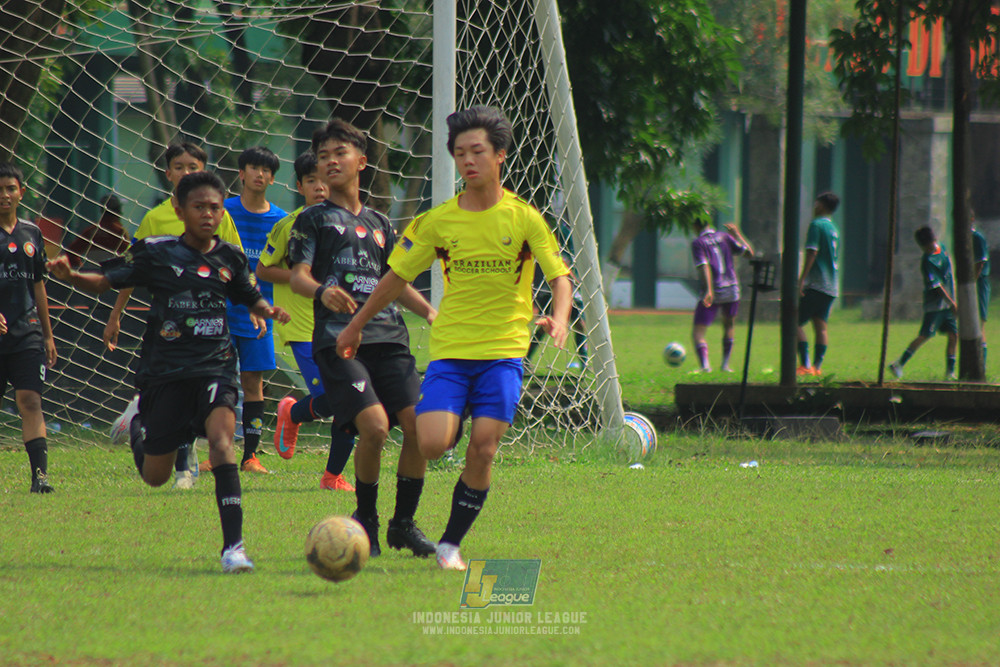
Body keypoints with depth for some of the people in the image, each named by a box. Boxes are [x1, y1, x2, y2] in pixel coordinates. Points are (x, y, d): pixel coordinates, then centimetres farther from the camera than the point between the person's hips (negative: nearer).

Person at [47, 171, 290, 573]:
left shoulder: (230, 258, 5)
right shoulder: (156, 253, -3)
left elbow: (249, 297, 22)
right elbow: (107, 281, 0)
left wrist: (269, 311, 0)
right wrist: (70, 277, -19)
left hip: (215, 367, 1)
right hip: (165, 370, -1)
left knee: (220, 437, -27)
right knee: (155, 477, 6)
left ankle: (233, 546, -28)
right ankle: (139, 432, 45)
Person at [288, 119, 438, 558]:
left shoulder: (379, 224, 23)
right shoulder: (313, 219, 9)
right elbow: (297, 276, -3)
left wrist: (430, 312, 9)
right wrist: (321, 291, -25)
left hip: (388, 337, 5)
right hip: (338, 339, -5)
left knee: (419, 423, -10)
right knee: (374, 425, -22)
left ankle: (403, 523, 7)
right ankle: (365, 519, 1)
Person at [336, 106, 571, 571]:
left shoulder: (524, 218, -2)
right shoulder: (437, 222, 3)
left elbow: (559, 275, -1)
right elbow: (398, 276, 13)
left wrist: (559, 316, -22)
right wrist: (355, 325, 19)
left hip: (504, 349, -1)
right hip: (450, 349, 1)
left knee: (483, 450, -10)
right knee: (431, 445, -17)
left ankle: (451, 543, 6)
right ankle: (454, 426, 20)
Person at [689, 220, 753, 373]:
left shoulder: (697, 243, -4)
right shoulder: (724, 237, 6)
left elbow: (704, 266, -17)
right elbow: (749, 252, 9)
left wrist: (709, 291, -26)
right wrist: (738, 235, 23)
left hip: (712, 294, -4)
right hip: (732, 290, 4)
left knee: (697, 332, -4)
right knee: (729, 326, 27)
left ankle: (704, 365, -25)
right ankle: (725, 364, 28)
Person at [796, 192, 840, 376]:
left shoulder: (816, 225, -8)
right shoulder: (834, 229, 18)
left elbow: (812, 252, -17)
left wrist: (802, 279, -19)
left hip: (816, 283, -8)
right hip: (831, 287, 8)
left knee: (796, 322, -6)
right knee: (821, 326, 7)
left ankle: (805, 365, -15)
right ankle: (817, 366, 1)